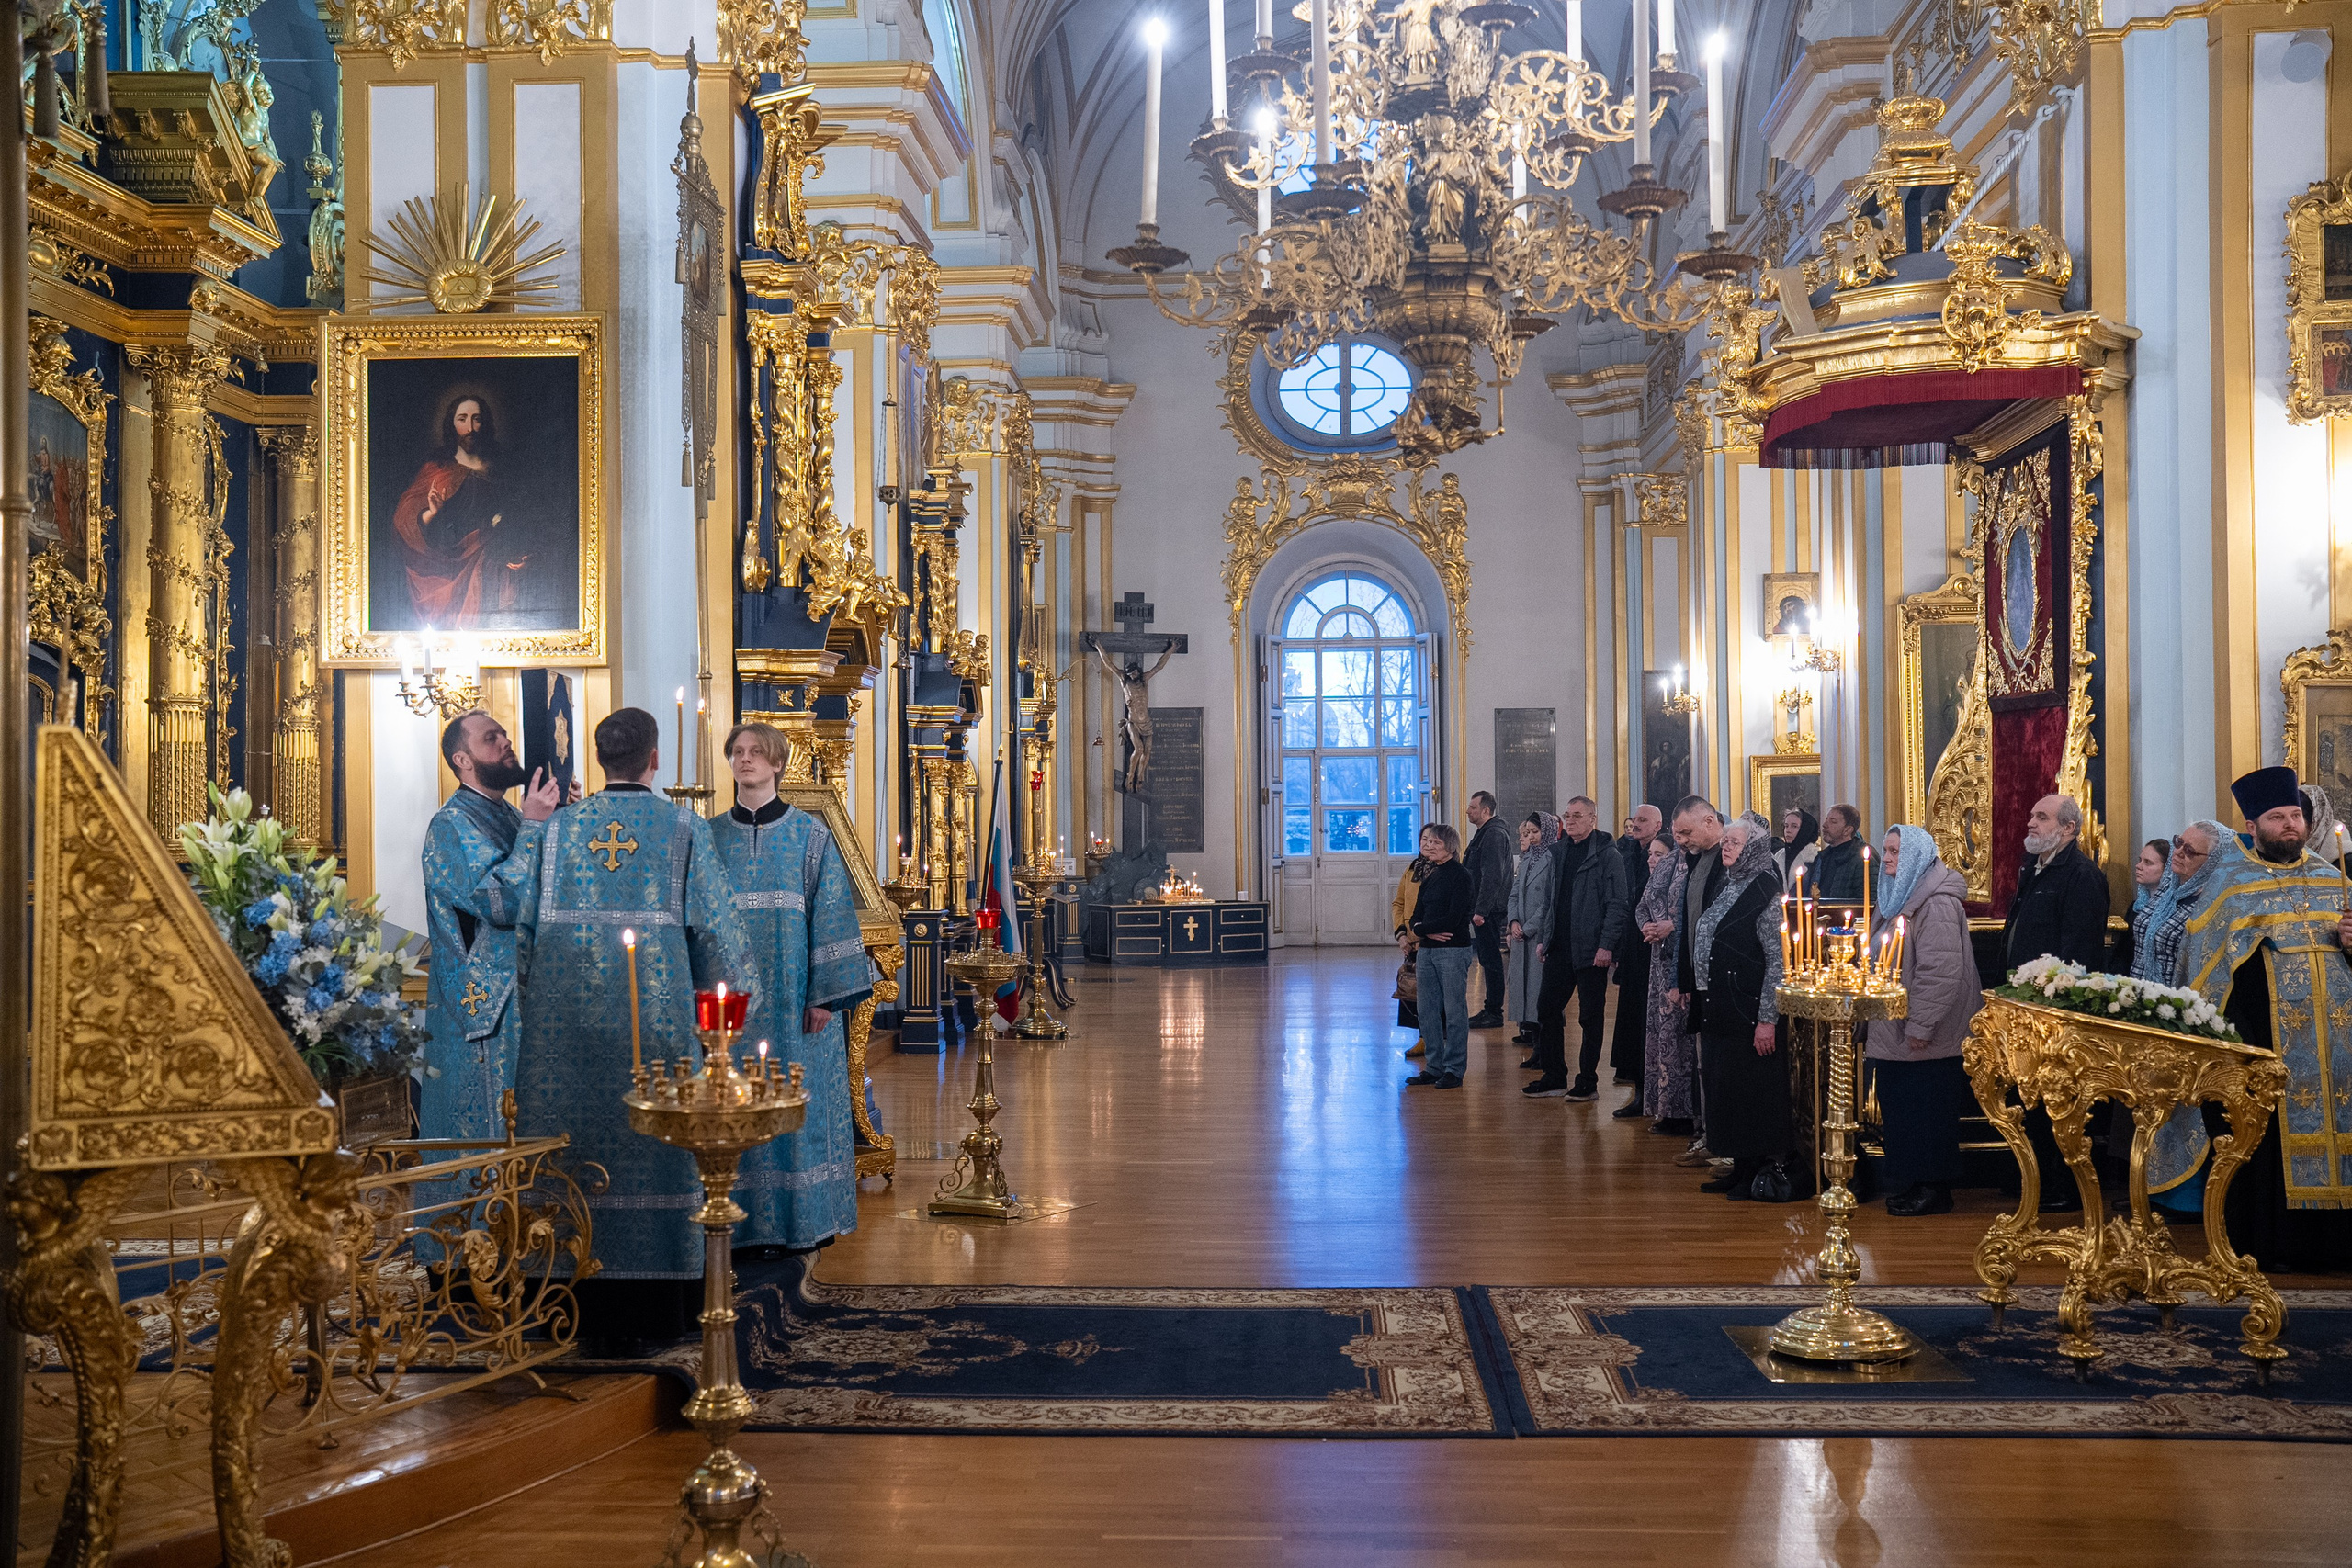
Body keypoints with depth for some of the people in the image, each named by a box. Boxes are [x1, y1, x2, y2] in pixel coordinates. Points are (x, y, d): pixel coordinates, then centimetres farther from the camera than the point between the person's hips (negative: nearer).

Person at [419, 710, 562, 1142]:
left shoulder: (510, 816, 14)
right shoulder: (451, 825, -12)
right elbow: (501, 903, -23)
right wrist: (533, 826, -19)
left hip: (523, 996, 8)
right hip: (482, 1005, -8)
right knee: (489, 1122, -3)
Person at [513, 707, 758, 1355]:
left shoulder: (558, 827, 4)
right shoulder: (684, 828, -2)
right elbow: (715, 920, -1)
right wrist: (730, 988, 11)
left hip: (568, 1006, 2)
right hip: (655, 1005, -2)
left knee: (579, 1134, 7)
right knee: (651, 1142, 5)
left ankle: (588, 1311, 12)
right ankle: (652, 1307, 9)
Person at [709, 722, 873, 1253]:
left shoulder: (811, 835, 0)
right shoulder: (711, 838, 7)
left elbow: (831, 914, -3)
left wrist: (826, 993, -10)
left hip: (793, 1002, -2)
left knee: (798, 1102, 2)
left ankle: (805, 1219, 12)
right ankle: (740, 1219, 14)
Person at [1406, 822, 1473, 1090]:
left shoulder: (1460, 876, -9)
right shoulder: (1430, 876, 14)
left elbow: (1453, 918, -17)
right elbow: (1417, 914, 11)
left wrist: (1420, 928, -8)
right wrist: (1428, 932, -11)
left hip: (1453, 950, -8)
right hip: (1426, 950, 8)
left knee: (1454, 1011, -1)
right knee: (1427, 1010, 9)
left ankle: (1454, 1070, 6)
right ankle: (1434, 1067, 18)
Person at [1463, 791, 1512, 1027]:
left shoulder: (1494, 834, -15)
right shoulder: (1484, 833, 19)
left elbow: (1492, 877, -23)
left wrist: (1481, 910, -24)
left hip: (1489, 910, -11)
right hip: (1483, 909, 11)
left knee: (1491, 959, -6)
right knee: (1489, 959, 13)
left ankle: (1494, 1013, -3)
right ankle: (1491, 1009, 18)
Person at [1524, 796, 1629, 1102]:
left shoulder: (1606, 854, -8)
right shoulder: (1559, 852, 13)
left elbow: (1617, 904, -12)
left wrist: (1606, 945, -18)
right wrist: (1545, 939, 12)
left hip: (1591, 950, -7)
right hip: (1560, 948, 7)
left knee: (1590, 1016, 2)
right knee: (1547, 1008, 7)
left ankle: (1587, 1082, 11)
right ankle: (1554, 1077, 18)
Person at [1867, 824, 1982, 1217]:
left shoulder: (1937, 903, -16)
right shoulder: (1897, 896, 15)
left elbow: (1942, 971, -22)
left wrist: (1920, 1025, -22)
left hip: (1925, 1038, -9)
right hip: (1894, 1031, 9)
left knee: (1924, 1109, -1)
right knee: (1898, 1107, 12)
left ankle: (1933, 1189, 9)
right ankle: (1907, 1183, 21)